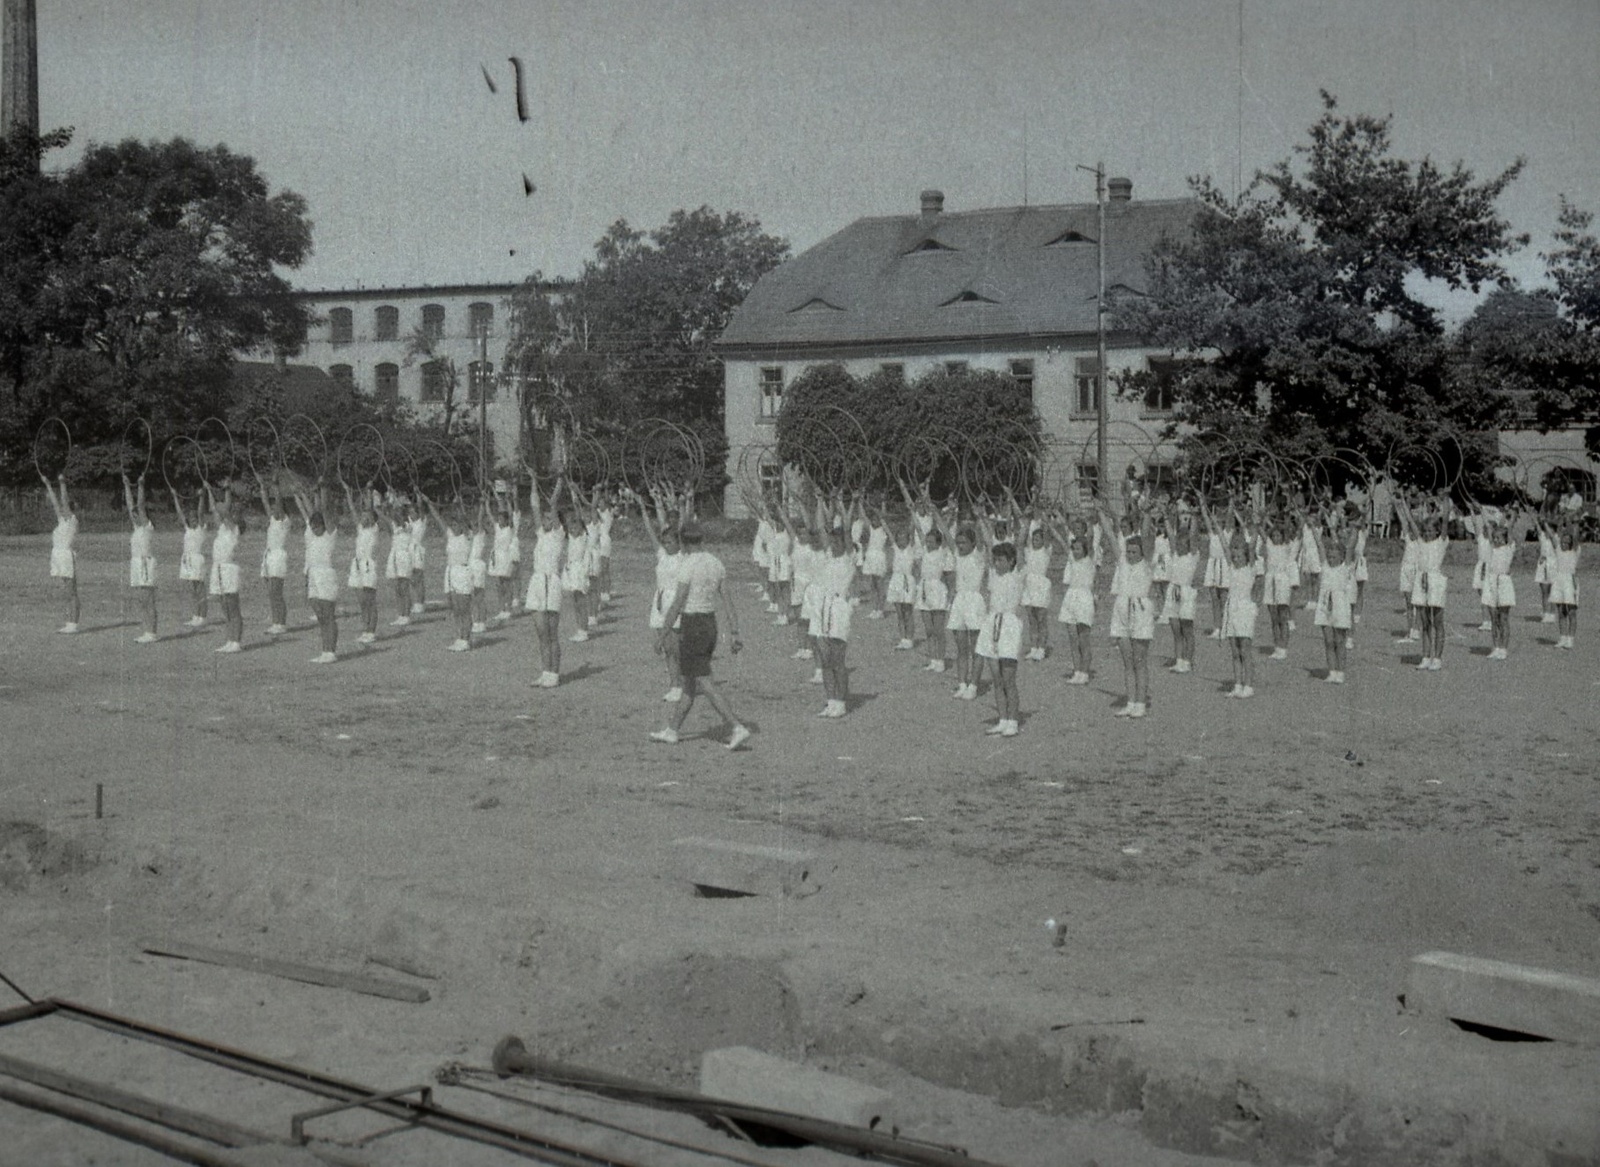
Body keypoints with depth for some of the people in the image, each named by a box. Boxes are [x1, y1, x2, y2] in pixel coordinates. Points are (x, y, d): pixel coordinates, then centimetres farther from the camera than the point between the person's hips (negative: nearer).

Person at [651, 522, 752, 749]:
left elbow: (677, 604, -17)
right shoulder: (716, 563, 5)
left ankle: (737, 728, -16)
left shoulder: (688, 566, -16)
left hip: (692, 626, -8)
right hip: (711, 625, 8)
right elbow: (727, 599, 4)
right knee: (690, 682, 16)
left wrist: (662, 635, -11)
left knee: (705, 684, -7)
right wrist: (735, 633, 6)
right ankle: (671, 730, 25)